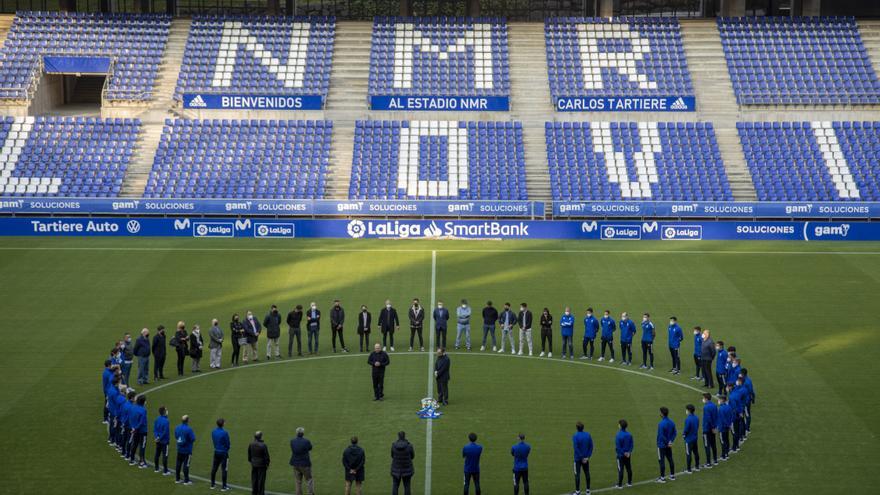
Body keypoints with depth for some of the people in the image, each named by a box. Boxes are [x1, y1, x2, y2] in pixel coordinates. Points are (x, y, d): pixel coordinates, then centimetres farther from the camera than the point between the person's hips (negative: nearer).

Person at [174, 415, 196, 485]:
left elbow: (176, 437, 10)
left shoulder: (177, 428, 0)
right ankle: (186, 481, 4)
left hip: (179, 449, 6)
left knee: (179, 464, 14)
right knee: (186, 465, 0)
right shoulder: (189, 429, -20)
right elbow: (193, 439, -17)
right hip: (187, 450, -6)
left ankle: (177, 478, 21)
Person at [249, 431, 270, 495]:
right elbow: (266, 456, -12)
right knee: (261, 479, 1)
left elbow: (249, 455, 10)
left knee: (254, 479, 13)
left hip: (253, 464, 5)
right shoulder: (263, 445, -17)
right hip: (261, 465, -5)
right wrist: (267, 464, 0)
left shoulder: (251, 445, 0)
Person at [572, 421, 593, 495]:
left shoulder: (575, 436, -14)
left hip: (578, 458, -5)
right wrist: (588, 456, -1)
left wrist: (582, 458, -12)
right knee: (587, 473, 12)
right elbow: (591, 446, 0)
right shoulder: (588, 435, 1)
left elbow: (576, 448, -18)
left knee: (577, 474, 0)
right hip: (586, 458, 5)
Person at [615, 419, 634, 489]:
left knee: (620, 470, 2)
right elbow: (631, 445, 1)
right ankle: (629, 482, 26)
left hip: (621, 455, -5)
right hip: (628, 455, 5)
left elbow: (617, 447, -19)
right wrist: (629, 452, -4)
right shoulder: (629, 434, -2)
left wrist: (624, 453, -10)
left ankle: (620, 484, 7)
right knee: (629, 469, 16)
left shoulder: (618, 435, -20)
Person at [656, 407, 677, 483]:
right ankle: (672, 476, 23)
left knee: (662, 461, 0)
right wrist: (671, 441, -1)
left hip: (662, 445, -7)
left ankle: (662, 478, 4)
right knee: (670, 459, 15)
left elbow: (661, 436, -23)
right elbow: (674, 433, 6)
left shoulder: (661, 424, -22)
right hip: (668, 445, 7)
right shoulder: (671, 422, 2)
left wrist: (667, 443, -12)